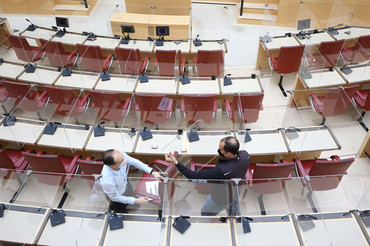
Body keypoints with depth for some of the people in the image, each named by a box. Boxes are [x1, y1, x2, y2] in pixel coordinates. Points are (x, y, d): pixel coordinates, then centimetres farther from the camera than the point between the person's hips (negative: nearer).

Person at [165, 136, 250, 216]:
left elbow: (194, 176, -40)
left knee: (206, 213, 26)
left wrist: (175, 162, -39)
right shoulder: (245, 154, -29)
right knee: (233, 209, 39)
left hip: (222, 199, -5)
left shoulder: (221, 170, -47)